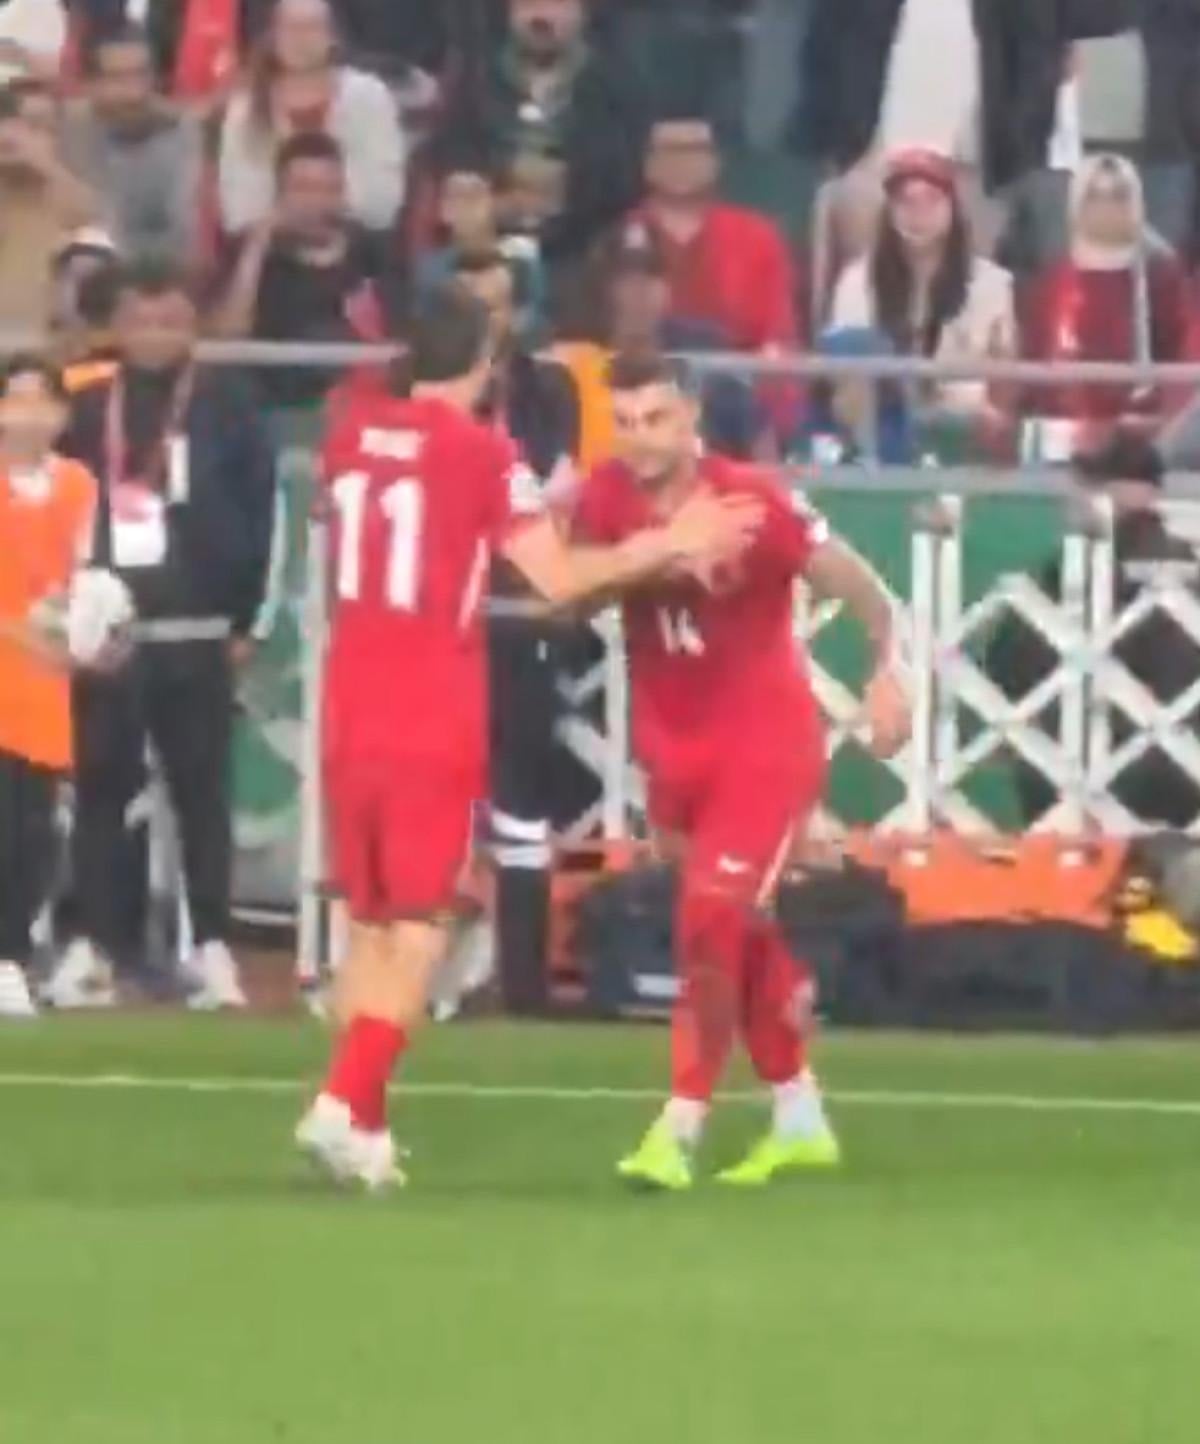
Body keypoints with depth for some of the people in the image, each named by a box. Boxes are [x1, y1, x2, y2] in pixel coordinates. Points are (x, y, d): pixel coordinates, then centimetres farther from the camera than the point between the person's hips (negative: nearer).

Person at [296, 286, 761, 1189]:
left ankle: (366, 1127, 13)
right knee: (420, 930, -1)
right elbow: (558, 579, -15)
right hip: (436, 723, -5)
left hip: (352, 711, 5)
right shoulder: (484, 455, -11)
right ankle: (343, 1104, -17)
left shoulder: (352, 434, 6)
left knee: (370, 923, 15)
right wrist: (670, 543, -5)